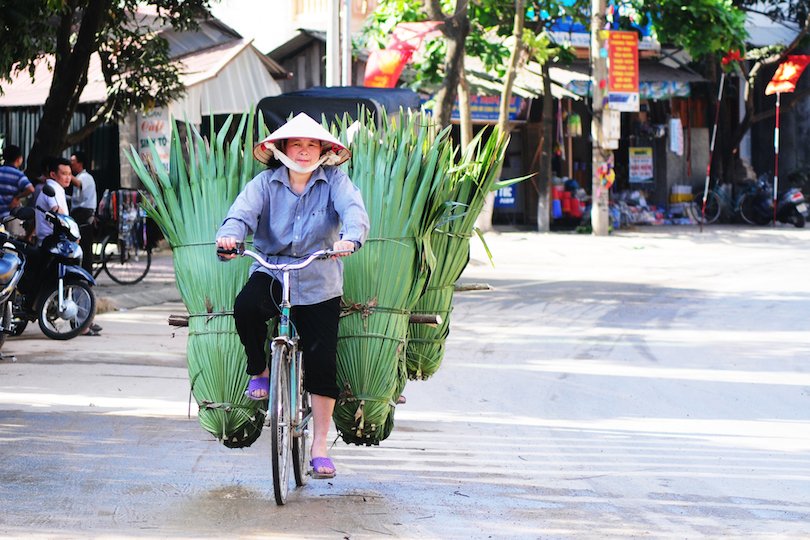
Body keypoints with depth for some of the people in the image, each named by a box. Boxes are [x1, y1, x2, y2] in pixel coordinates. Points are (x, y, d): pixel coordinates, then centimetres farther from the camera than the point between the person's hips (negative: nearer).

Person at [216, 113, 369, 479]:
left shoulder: (334, 181, -1)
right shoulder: (266, 183, 2)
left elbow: (354, 210, -19)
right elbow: (243, 211, -14)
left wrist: (349, 239, -42)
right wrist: (230, 234, -38)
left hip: (319, 286, 0)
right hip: (271, 273, 0)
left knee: (322, 362, -4)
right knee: (246, 306, -33)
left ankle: (319, 445, 10)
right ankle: (260, 373, -4)